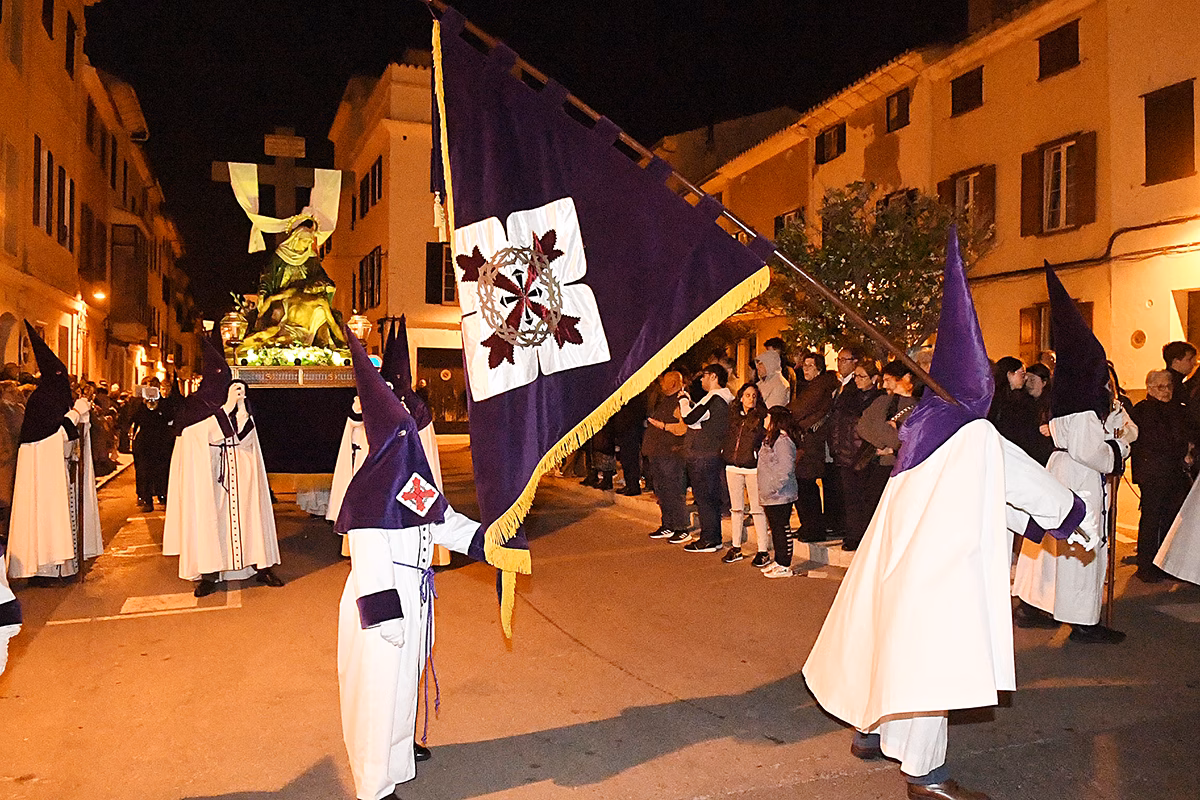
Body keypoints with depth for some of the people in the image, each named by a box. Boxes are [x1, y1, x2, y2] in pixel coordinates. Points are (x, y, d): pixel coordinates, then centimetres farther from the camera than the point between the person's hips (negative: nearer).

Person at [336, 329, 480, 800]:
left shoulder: (414, 469, 5)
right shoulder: (373, 484, -22)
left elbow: (442, 521, 12)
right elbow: (368, 553, -24)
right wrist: (384, 614, -24)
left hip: (413, 593, 9)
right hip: (386, 596, -9)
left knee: (405, 675, 26)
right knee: (380, 686, 4)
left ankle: (400, 744, 49)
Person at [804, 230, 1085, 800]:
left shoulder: (923, 424, 8)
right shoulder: (975, 436, -16)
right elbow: (1032, 485, -2)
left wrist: (1039, 525, 26)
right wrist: (1072, 516, 17)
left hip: (903, 559, 9)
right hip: (939, 564, -9)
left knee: (897, 644, 19)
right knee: (930, 652, -1)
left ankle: (871, 730, 33)